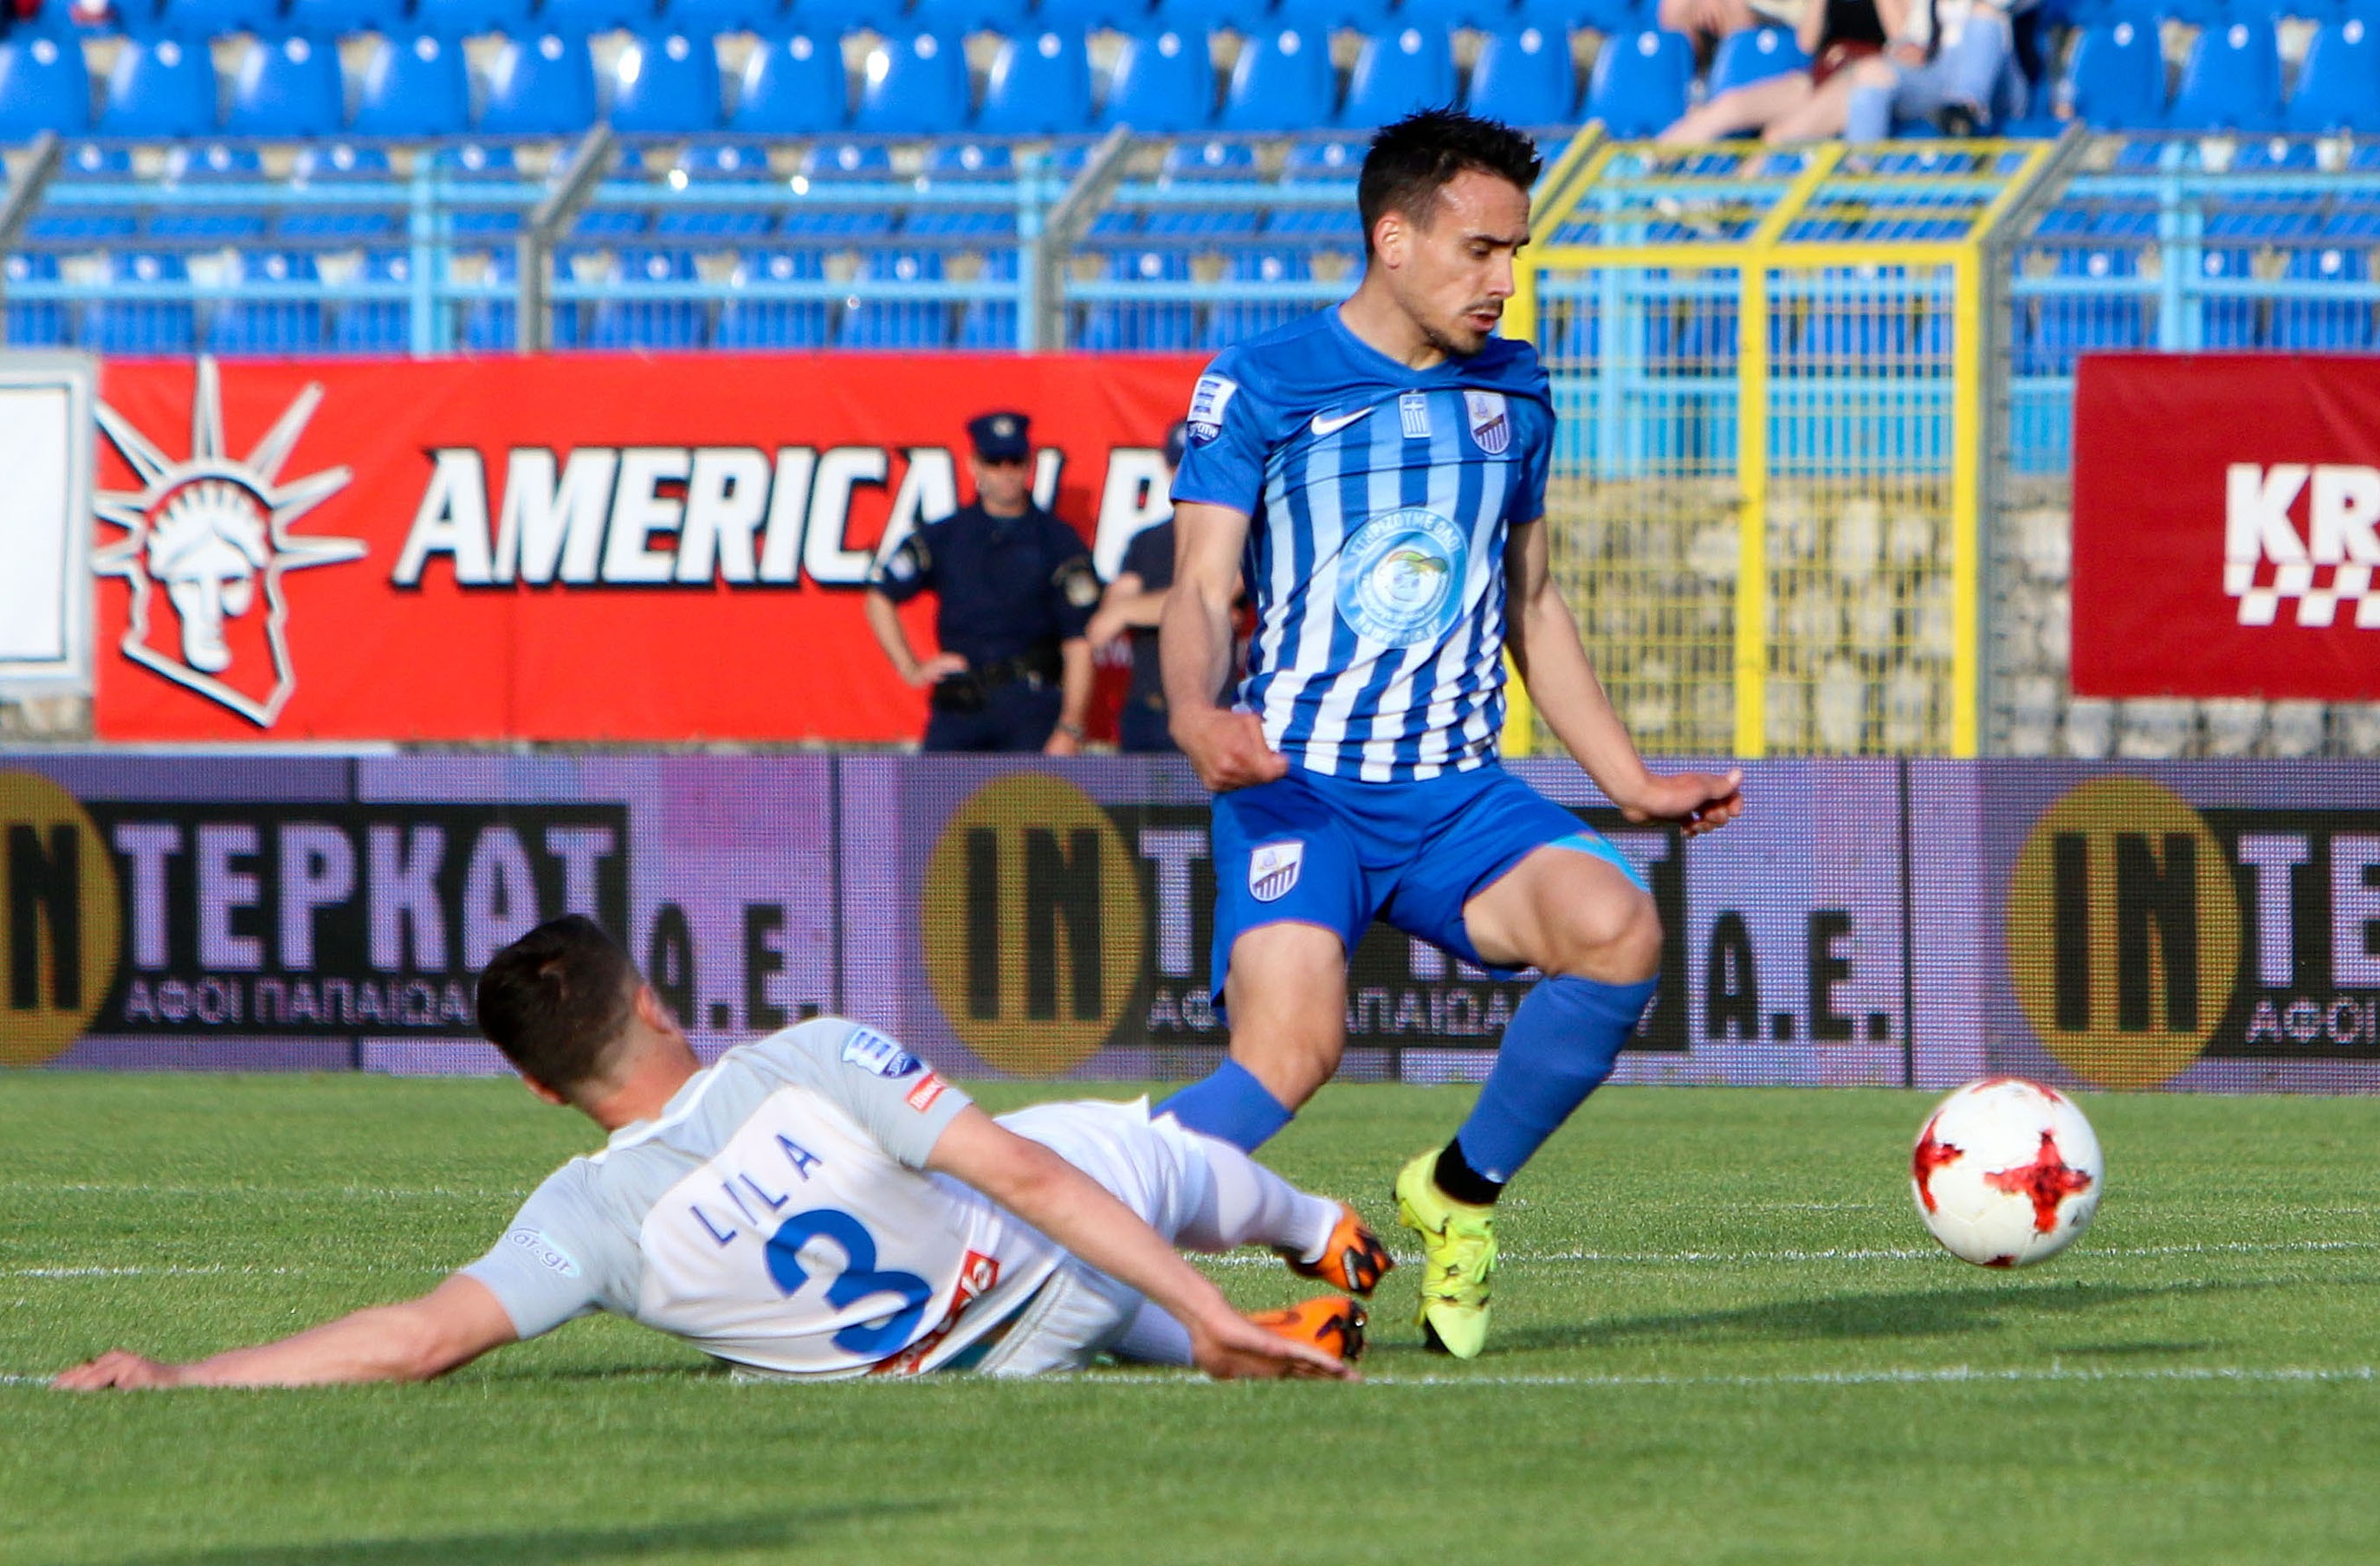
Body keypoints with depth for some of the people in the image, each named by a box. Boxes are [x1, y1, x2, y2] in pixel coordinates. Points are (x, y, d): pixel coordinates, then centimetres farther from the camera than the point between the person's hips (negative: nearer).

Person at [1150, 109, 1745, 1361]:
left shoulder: (1510, 391, 16)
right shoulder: (1260, 387, 0)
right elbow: (1201, 589, -6)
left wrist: (1634, 783, 22)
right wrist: (1196, 716, -28)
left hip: (1457, 791, 5)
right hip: (1297, 786, -5)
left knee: (1618, 931, -24)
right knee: (1289, 1053, -28)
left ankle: (1460, 1191, -2)